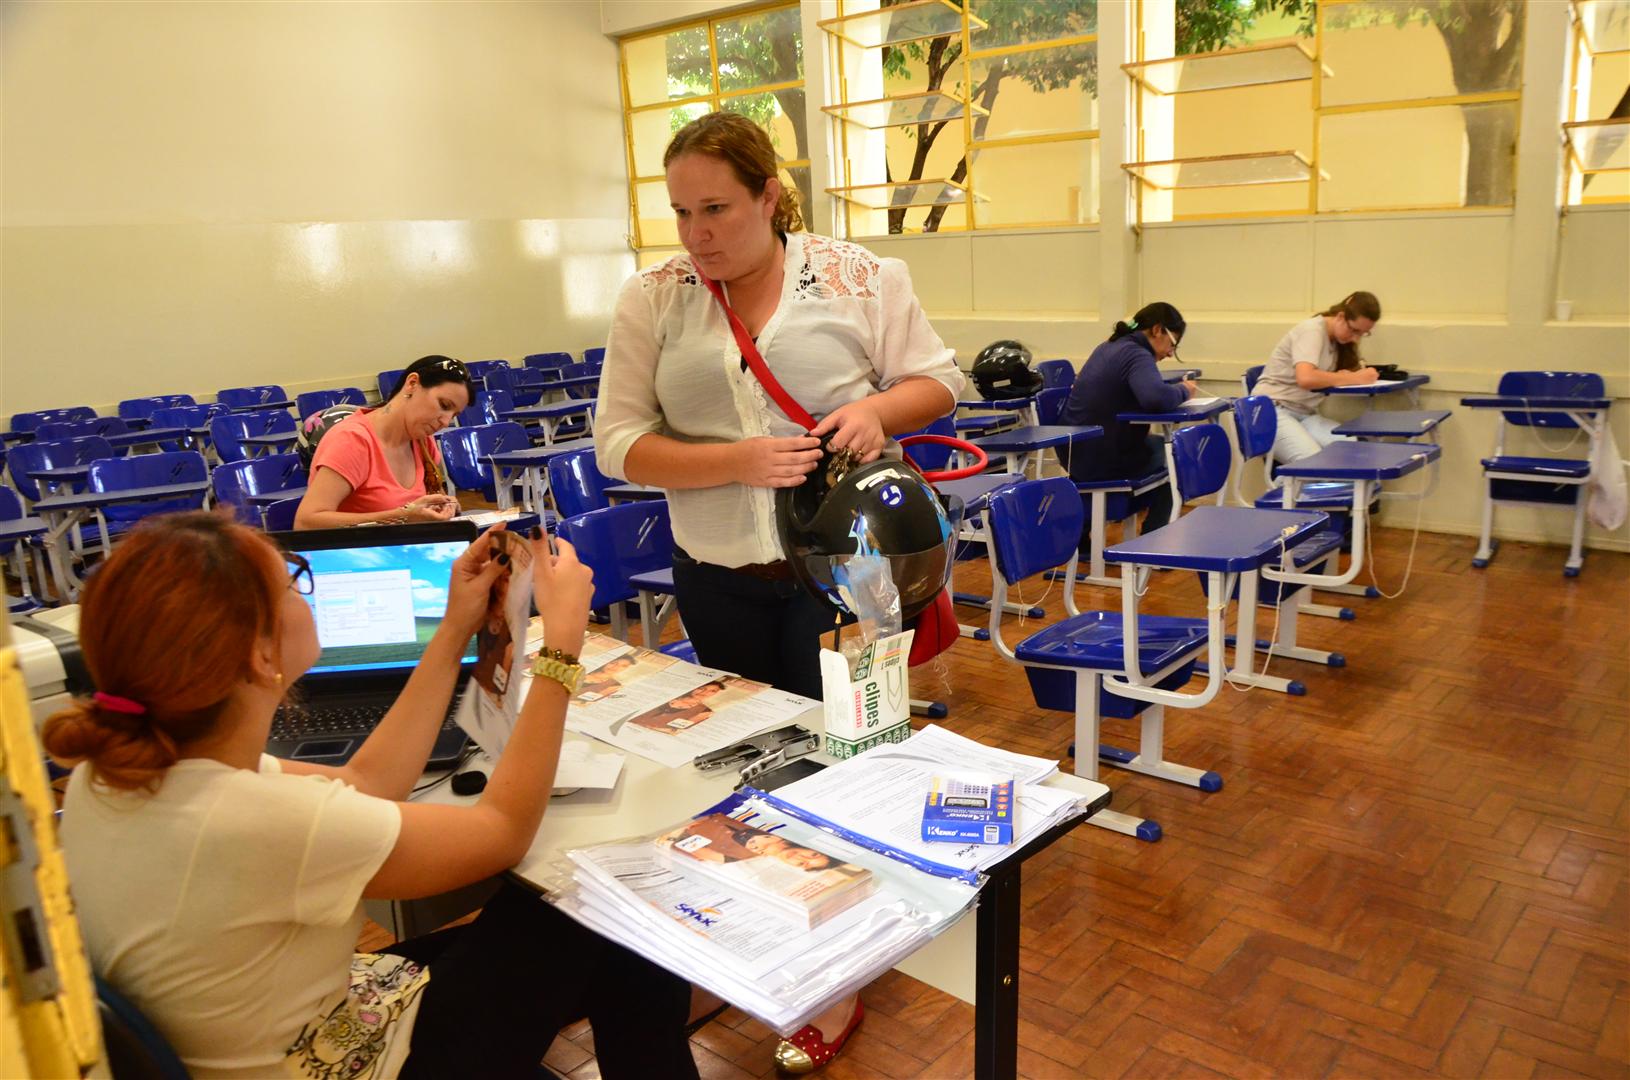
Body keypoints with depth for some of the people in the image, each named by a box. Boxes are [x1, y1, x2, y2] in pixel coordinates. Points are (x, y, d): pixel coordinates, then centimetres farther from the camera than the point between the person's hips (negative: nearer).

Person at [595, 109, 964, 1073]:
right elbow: (619, 444, -6)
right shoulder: (651, 299, -2)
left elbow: (939, 379, 3)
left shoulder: (858, 276, -5)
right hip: (717, 583, 3)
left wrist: (882, 406, -19)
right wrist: (740, 461, -20)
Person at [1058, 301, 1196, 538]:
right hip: (1101, 458, -8)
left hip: (1074, 453, 8)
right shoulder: (1136, 355, -18)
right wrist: (1183, 391, -16)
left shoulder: (1109, 347, 11)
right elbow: (1156, 398, -36)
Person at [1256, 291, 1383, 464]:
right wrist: (1355, 378, -21)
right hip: (1274, 411, -8)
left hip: (1305, 414, 8)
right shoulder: (1312, 330, -13)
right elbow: (1306, 378, -29)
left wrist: (1358, 372, -12)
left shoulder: (1336, 339, 14)